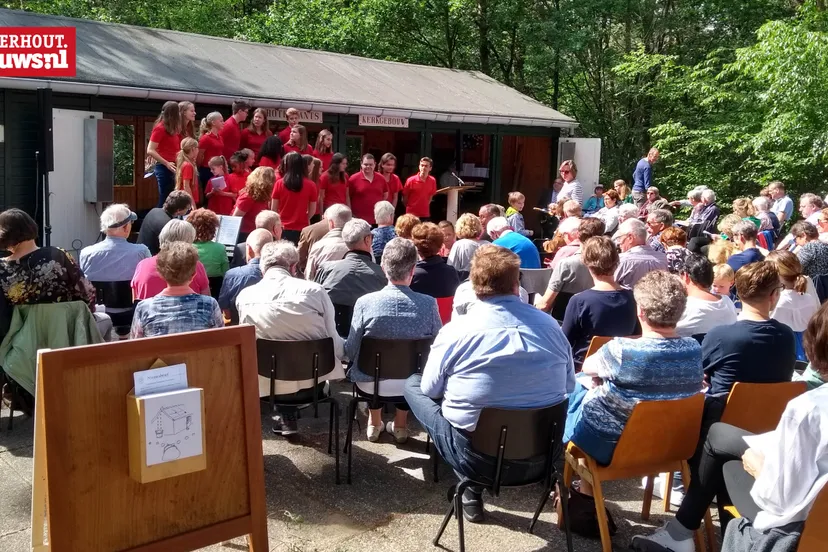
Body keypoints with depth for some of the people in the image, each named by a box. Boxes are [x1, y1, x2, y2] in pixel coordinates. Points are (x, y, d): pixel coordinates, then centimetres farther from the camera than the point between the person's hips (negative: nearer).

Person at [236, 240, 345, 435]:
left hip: (269, 386, 2)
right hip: (314, 382, -1)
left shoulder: (245, 296, -8)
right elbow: (336, 346, -7)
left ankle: (286, 418, 31)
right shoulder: (314, 290, -13)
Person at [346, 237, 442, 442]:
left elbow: (351, 351, -9)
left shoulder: (365, 302, -19)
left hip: (370, 383, 0)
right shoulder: (429, 304, -17)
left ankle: (375, 424, 41)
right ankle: (400, 425, 40)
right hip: (412, 383, 1)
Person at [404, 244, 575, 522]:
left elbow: (430, 389, 0)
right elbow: (569, 388, 9)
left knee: (412, 384, 14)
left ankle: (471, 490, 16)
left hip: (476, 459, -5)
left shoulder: (455, 331, -14)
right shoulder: (550, 325, -3)